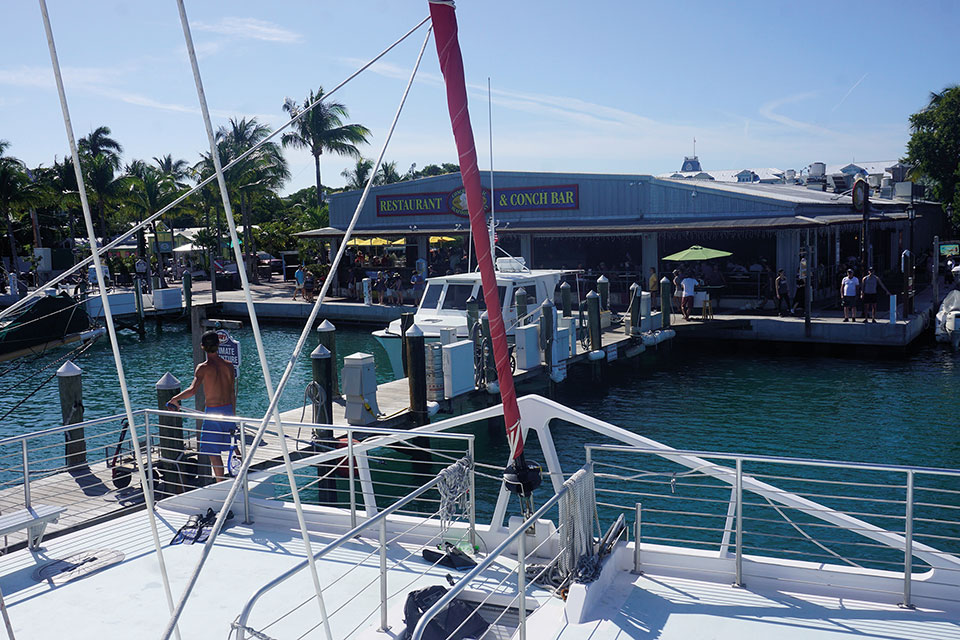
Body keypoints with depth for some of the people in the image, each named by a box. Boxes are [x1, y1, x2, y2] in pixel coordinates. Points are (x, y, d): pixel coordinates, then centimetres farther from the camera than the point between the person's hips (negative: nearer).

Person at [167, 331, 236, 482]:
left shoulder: (203, 367, -12)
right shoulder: (229, 366, 2)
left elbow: (192, 390, -25)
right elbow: (233, 393, 9)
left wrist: (175, 399, -11)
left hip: (212, 412, -5)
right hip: (228, 410, 5)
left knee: (213, 452, 2)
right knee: (232, 446, 22)